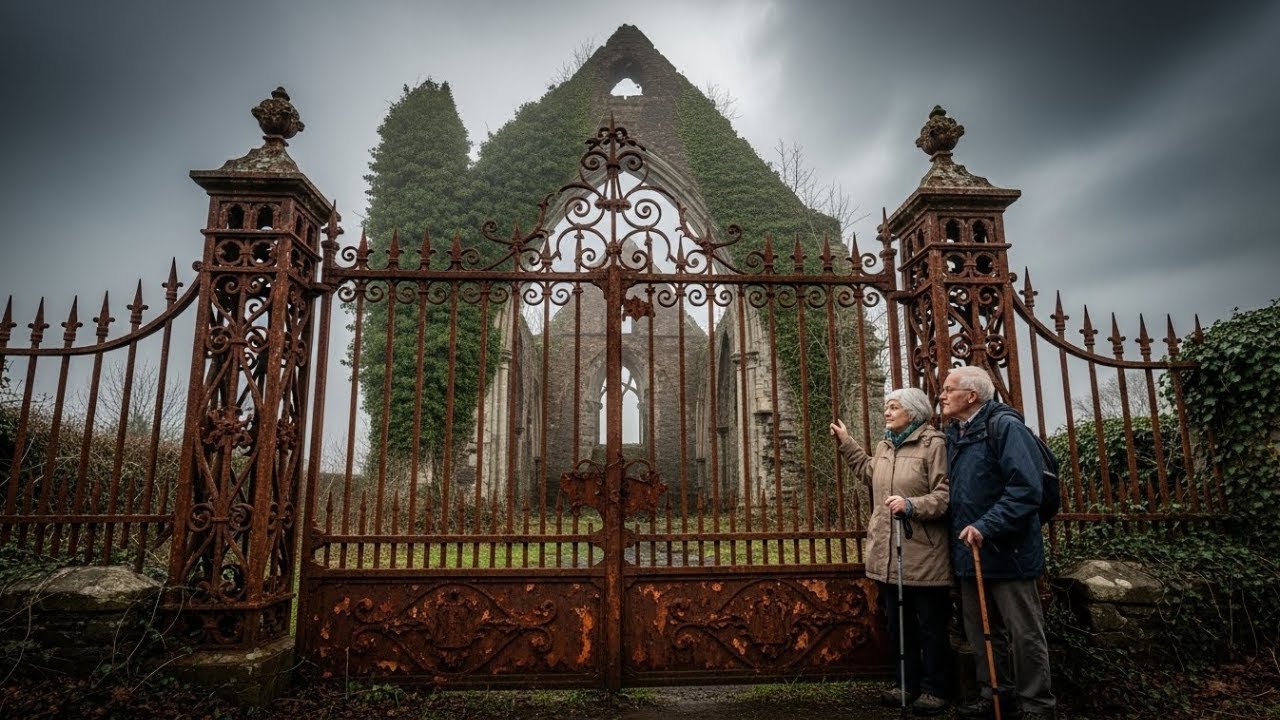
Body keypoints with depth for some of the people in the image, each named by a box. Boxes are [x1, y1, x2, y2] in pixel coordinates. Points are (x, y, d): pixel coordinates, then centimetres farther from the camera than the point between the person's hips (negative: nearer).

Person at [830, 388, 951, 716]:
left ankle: (933, 690, 22)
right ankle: (908, 684, 32)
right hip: (888, 554, 8)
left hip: (923, 556, -7)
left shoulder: (933, 444, -11)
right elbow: (870, 472, 30)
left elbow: (945, 495, -16)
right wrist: (846, 442, 29)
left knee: (930, 626, 8)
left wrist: (911, 505, -28)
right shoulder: (884, 445, 12)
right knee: (898, 624, 17)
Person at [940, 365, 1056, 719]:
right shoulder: (954, 435, 11)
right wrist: (960, 535, 11)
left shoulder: (1004, 427, -14)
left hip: (1007, 549, -8)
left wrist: (986, 526, -26)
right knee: (980, 631, 16)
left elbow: (1026, 489, -22)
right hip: (970, 551, 8)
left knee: (1024, 633, 5)